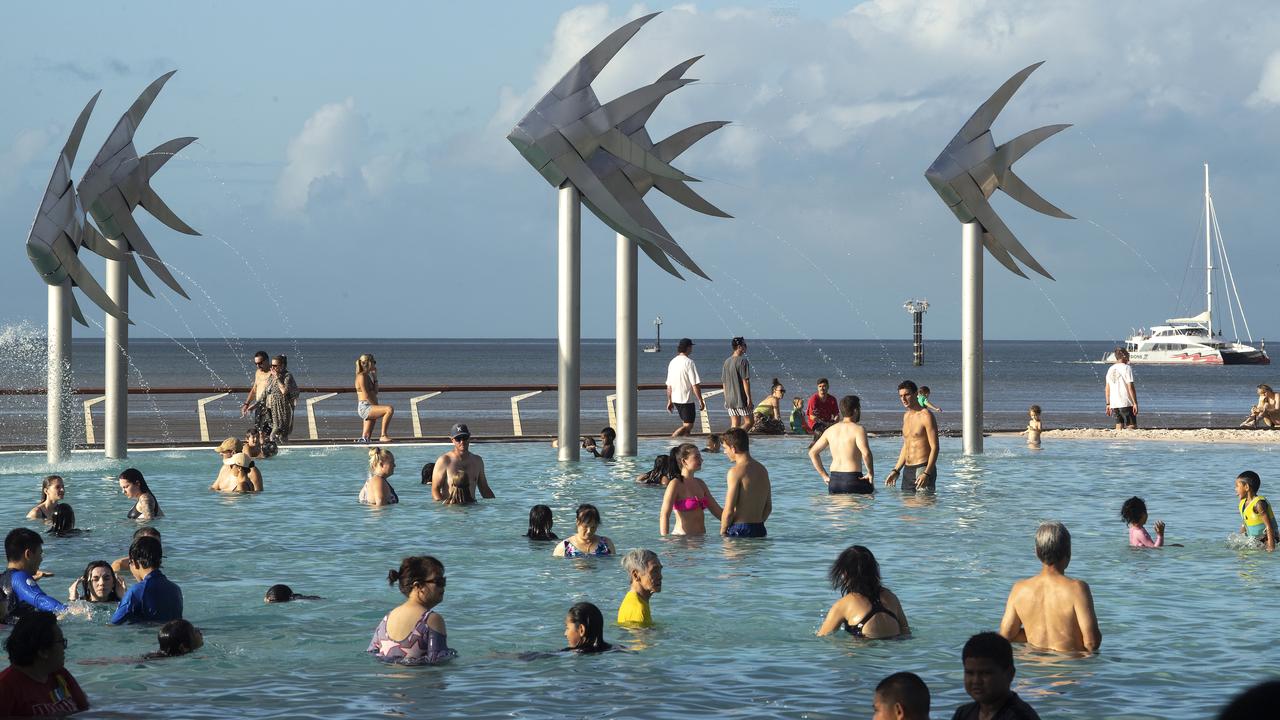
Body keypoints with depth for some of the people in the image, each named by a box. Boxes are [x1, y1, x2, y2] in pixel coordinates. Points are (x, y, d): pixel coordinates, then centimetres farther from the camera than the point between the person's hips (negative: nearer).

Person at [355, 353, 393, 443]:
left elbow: (375, 392, 21)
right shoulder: (362, 376, -9)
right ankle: (383, 436, -26)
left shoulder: (367, 376, 19)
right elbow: (366, 395, -15)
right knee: (390, 409, -27)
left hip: (369, 409, 10)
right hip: (364, 408, -10)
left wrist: (375, 377, 18)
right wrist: (376, 406, -13)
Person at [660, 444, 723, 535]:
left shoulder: (700, 483, 15)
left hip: (700, 538, 7)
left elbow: (717, 511, 20)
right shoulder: (676, 484, -6)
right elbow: (664, 516, -13)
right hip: (682, 538, -7)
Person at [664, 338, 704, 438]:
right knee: (688, 425, -7)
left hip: (676, 399, 8)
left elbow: (669, 385, 14)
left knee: (686, 424, 17)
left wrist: (669, 401, 21)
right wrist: (701, 401, -10)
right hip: (687, 399, -8)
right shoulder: (689, 362, -14)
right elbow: (695, 384, -16)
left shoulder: (672, 362, 9)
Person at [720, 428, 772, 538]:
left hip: (739, 531, -8)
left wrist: (722, 532, -1)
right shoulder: (762, 470, 14)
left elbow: (729, 511, -13)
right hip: (760, 530, 8)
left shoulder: (736, 471, -11)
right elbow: (768, 508, 18)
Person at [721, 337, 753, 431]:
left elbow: (724, 382, 15)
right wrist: (749, 398, -12)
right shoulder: (743, 361, -12)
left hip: (729, 399, 7)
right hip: (741, 399, -7)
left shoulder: (727, 361, 11)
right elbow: (745, 381, -15)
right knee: (749, 421, 1)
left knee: (735, 424, 9)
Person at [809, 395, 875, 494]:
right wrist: (870, 473, -8)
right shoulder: (858, 429, -6)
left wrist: (824, 475, 20)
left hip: (833, 480, 6)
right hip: (852, 479, -6)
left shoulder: (830, 430, 14)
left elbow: (812, 452, 19)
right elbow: (866, 453, -23)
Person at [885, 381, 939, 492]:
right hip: (907, 470, 8)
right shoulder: (906, 416, 16)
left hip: (923, 469, -8)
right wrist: (896, 471, 17)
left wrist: (927, 473, -23)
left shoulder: (926, 416, -10)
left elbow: (934, 448, -15)